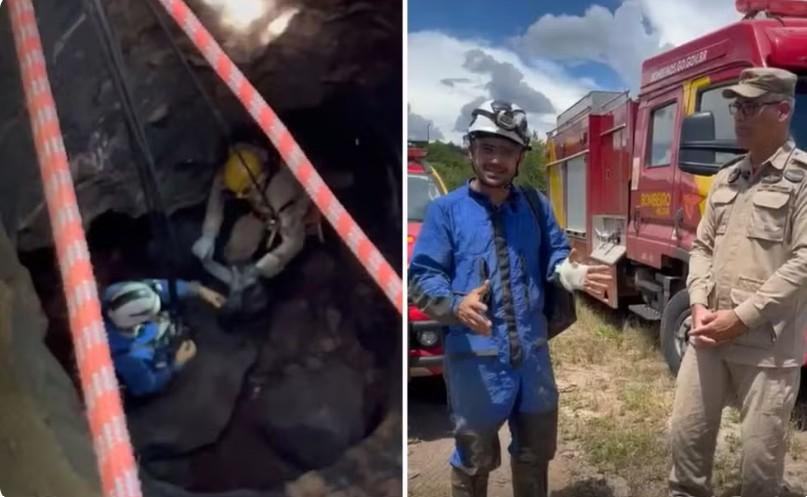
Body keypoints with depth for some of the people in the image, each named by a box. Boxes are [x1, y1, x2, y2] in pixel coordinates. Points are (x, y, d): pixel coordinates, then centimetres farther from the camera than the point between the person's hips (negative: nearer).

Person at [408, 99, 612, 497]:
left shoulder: (536, 205, 8)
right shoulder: (445, 210, -6)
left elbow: (554, 256, 14)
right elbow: (421, 278, -10)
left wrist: (573, 273, -11)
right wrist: (456, 305, -30)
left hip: (532, 352, 5)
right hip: (476, 357, -4)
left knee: (536, 450, 23)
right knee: (474, 459, 13)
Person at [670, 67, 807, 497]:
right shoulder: (725, 180, 13)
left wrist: (742, 317, -15)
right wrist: (700, 304, -2)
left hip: (768, 343, -6)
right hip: (709, 334, 6)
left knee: (761, 451, 6)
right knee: (687, 431, 14)